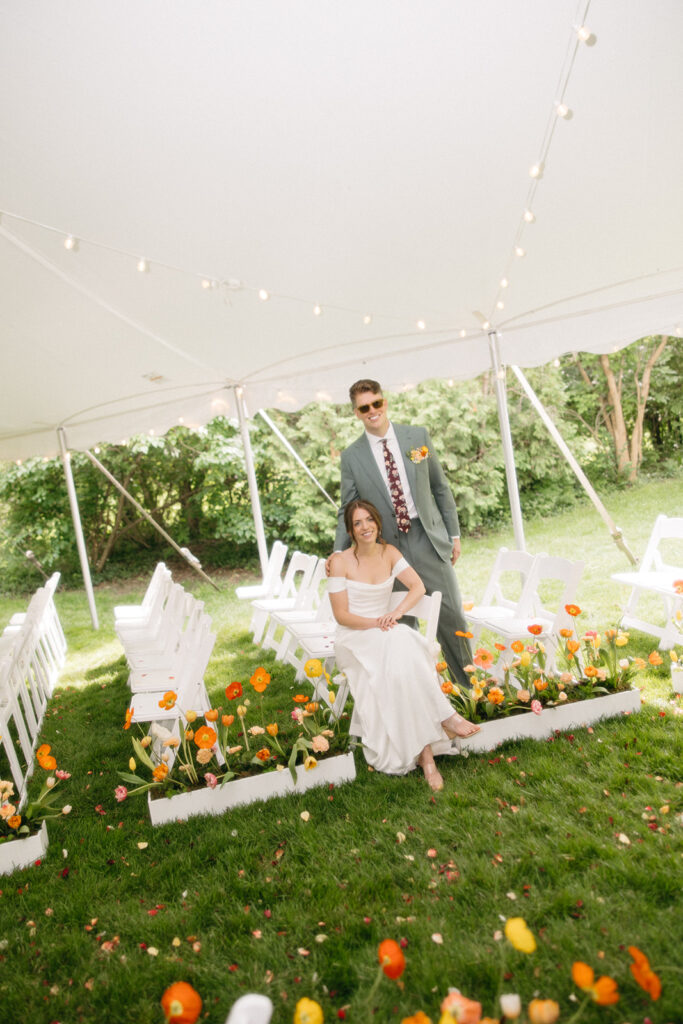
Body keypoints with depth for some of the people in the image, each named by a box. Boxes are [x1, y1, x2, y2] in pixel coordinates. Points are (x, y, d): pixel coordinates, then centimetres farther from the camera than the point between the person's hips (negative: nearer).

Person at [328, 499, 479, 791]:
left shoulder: (389, 553, 5)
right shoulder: (340, 561, -8)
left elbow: (418, 586, 0)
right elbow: (341, 615, -9)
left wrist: (397, 612, -18)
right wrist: (374, 623, -24)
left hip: (385, 633, 4)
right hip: (352, 637, -4)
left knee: (405, 657, -32)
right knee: (397, 640, -35)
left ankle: (423, 750, -32)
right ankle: (444, 717, -30)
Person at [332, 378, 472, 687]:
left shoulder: (418, 436, 4)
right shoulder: (352, 456, 2)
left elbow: (441, 488, 9)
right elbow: (348, 510, 5)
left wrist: (454, 534, 7)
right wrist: (338, 553, -7)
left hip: (428, 540, 1)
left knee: (452, 617, 4)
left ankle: (469, 685, 24)